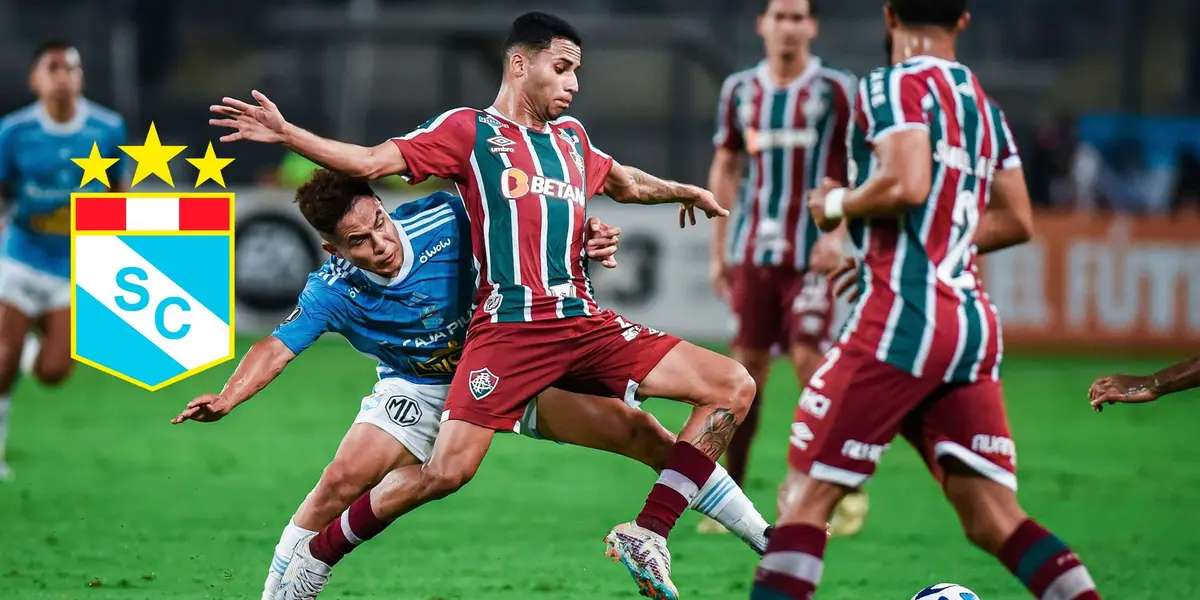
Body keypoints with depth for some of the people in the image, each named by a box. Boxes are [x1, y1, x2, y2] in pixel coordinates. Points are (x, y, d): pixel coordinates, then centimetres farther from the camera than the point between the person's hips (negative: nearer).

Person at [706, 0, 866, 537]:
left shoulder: (835, 90, -1)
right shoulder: (740, 90, 10)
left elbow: (854, 172, 0)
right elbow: (724, 170, 16)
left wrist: (837, 233, -13)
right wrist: (717, 250, 13)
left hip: (809, 251, -3)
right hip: (752, 250, 3)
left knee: (809, 357, -12)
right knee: (748, 363, 2)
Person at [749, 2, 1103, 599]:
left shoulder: (895, 86, -5)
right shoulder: (983, 103, 18)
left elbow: (907, 185, -20)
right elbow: (1016, 222, 22)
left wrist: (838, 204, -2)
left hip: (903, 313, -7)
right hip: (973, 321, 7)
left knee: (808, 495, -2)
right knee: (993, 521, 4)